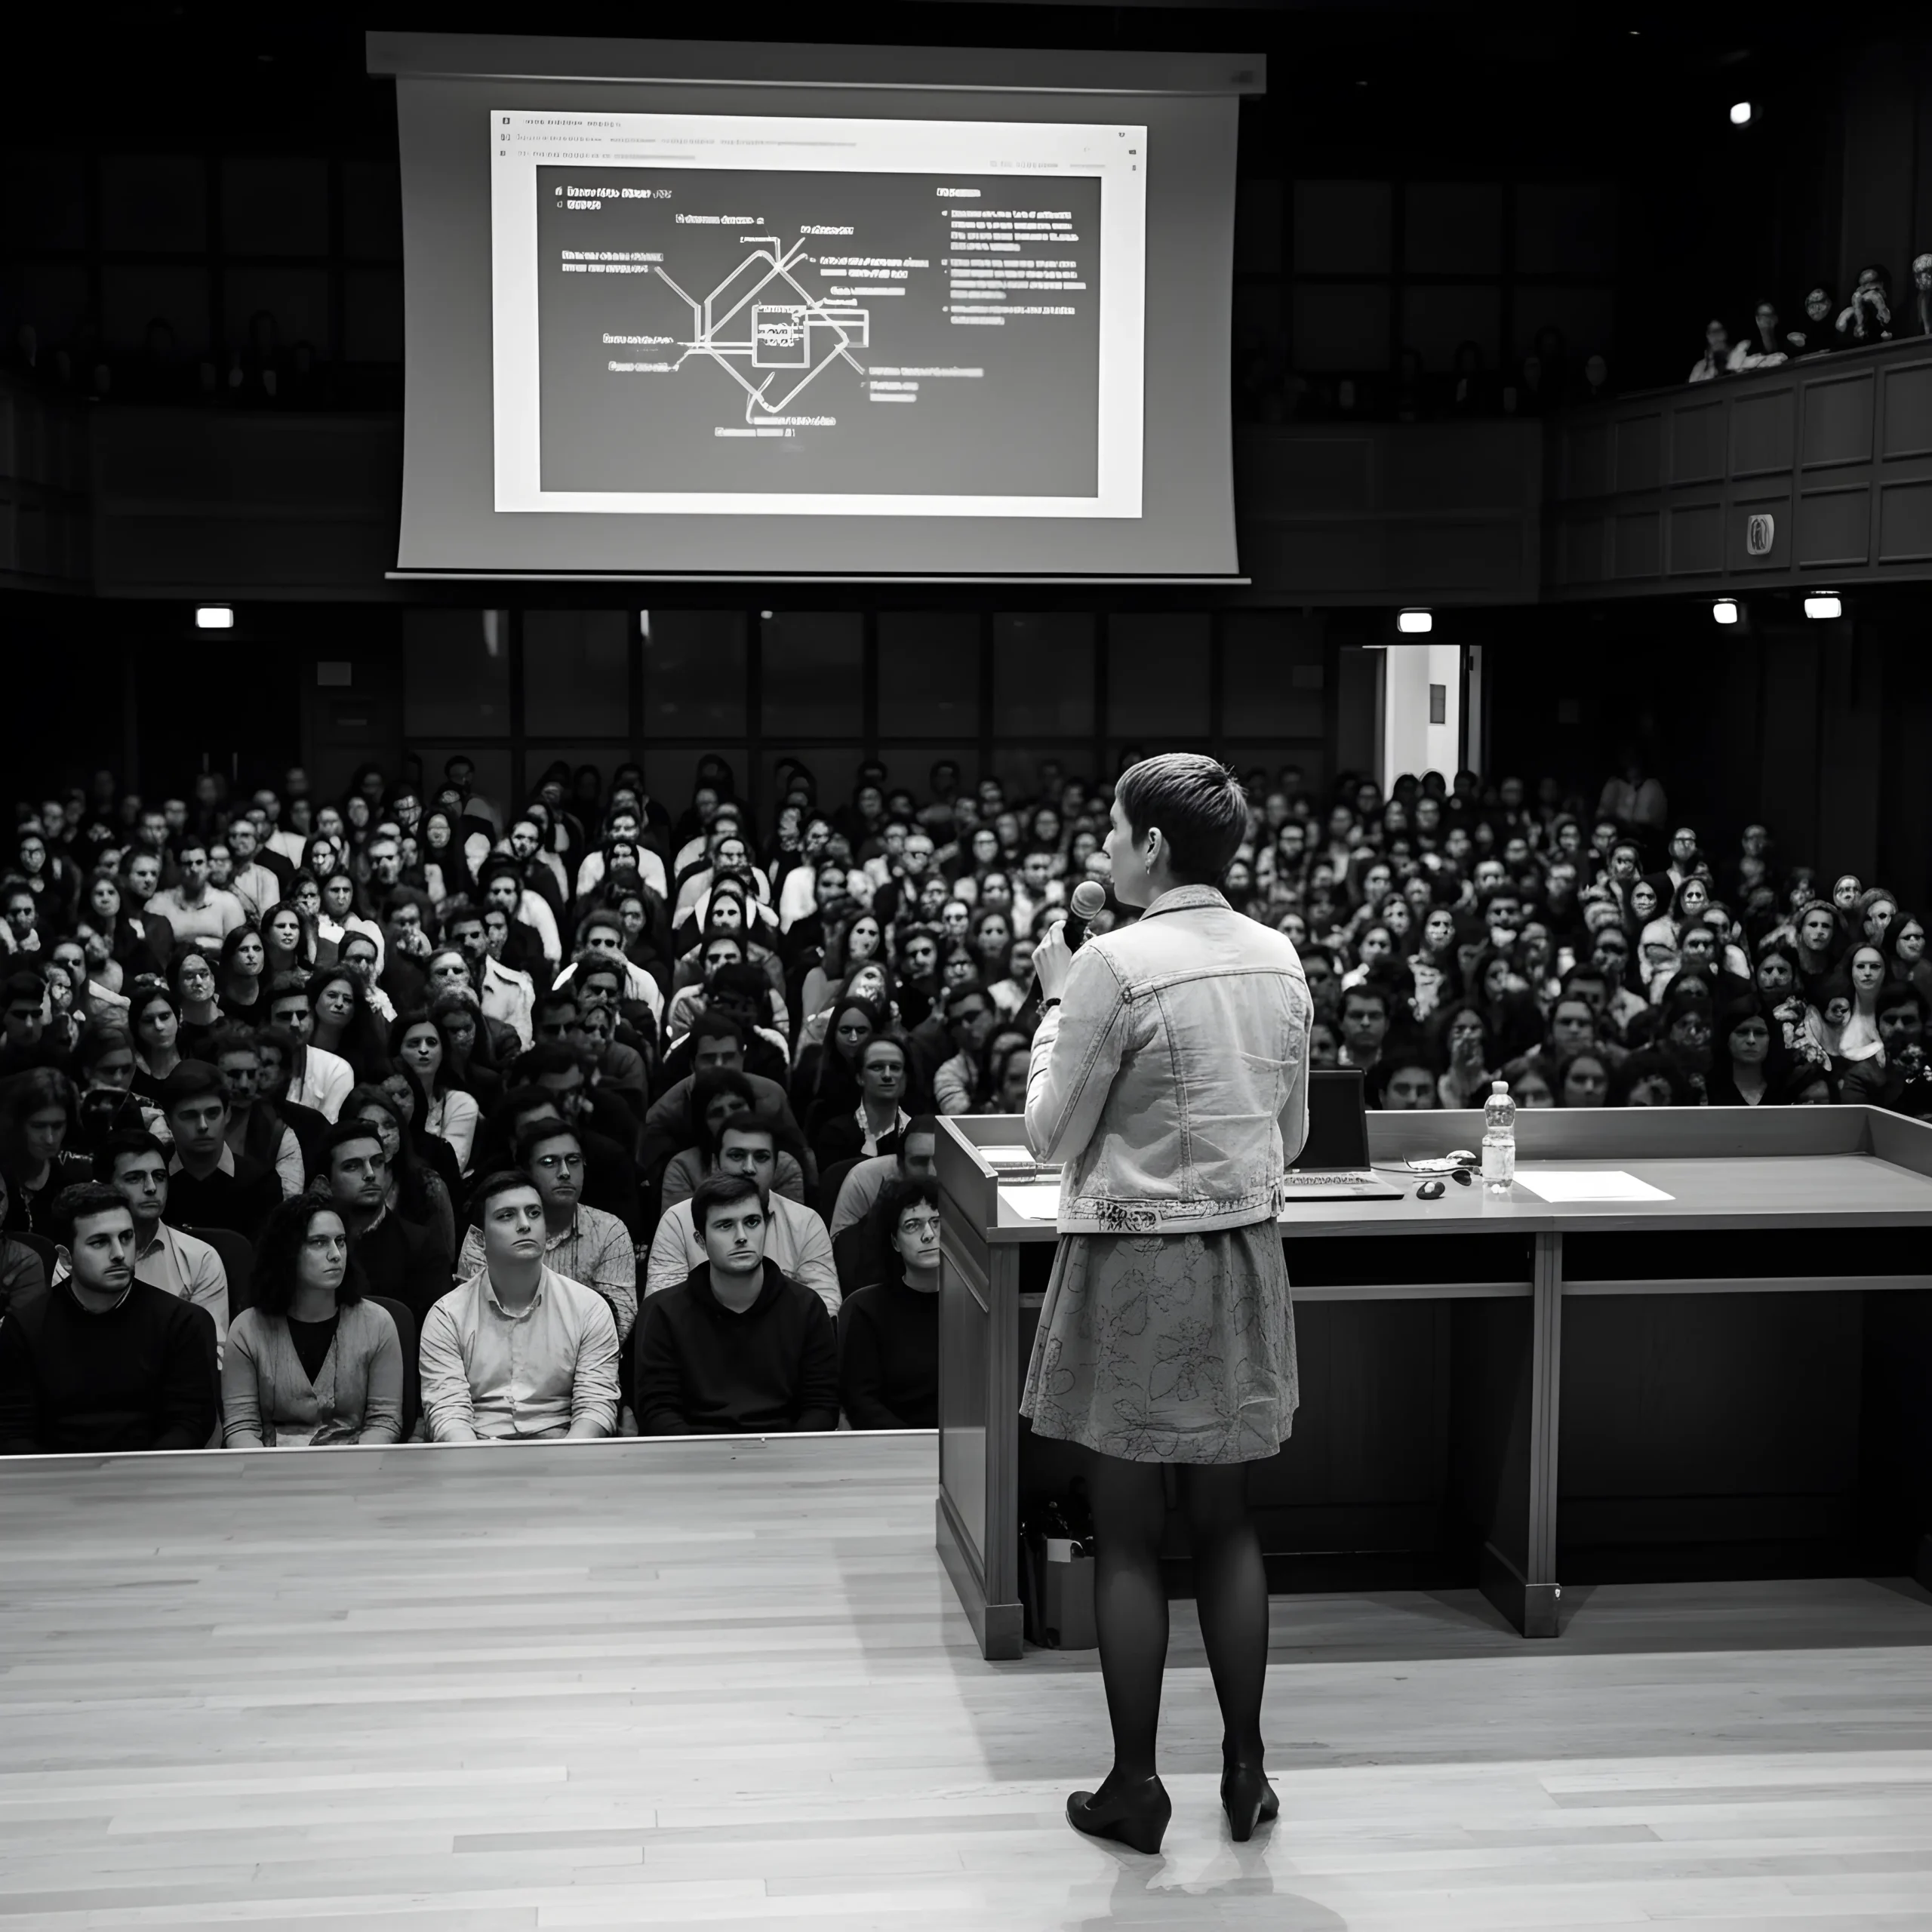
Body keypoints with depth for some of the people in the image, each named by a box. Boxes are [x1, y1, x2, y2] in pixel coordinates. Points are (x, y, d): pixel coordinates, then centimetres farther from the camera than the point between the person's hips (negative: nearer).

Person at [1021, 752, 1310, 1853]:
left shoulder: (1115, 965, -17)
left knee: (1129, 1535, 5)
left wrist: (1057, 1002, 1)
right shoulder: (1280, 959, 3)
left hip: (1135, 1263, -6)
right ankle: (1246, 1770, 22)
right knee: (1227, 1521, 16)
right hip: (1245, 1257, 6)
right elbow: (1293, 1134, 11)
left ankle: (1136, 1785, 13)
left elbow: (1051, 1135, -9)